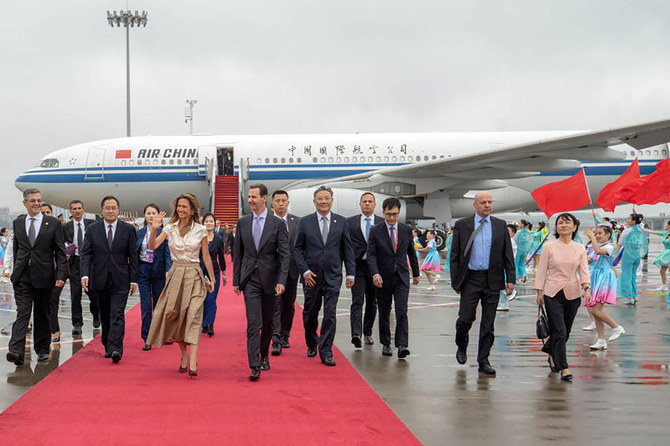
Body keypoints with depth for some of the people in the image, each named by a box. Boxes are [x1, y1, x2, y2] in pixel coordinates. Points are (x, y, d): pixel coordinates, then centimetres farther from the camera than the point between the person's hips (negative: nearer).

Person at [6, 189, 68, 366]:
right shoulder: (17, 223, 10)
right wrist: (16, 271, 14)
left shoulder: (53, 223, 1)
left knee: (42, 315, 9)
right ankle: (16, 351, -19)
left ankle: (42, 350, 20)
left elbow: (60, 252, -1)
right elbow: (16, 249, 17)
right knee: (22, 313, -9)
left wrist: (61, 275, -9)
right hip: (22, 277, 1)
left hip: (43, 276, -1)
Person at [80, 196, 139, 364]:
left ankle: (115, 349, -18)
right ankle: (107, 346, 22)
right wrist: (85, 274, -14)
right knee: (105, 316, 11)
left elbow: (133, 256, 3)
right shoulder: (92, 229, 5)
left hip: (120, 281, -2)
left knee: (117, 315, -11)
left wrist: (134, 279, -1)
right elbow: (85, 253, 0)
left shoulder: (128, 229, 2)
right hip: (100, 279, 2)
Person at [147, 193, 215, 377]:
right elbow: (152, 246, -7)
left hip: (194, 275, -2)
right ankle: (184, 355, 21)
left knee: (193, 316, -12)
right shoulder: (170, 228, 4)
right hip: (175, 274, 2)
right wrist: (154, 229, -22)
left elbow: (206, 257, 6)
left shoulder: (200, 230, 1)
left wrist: (212, 279, 7)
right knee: (173, 314, 2)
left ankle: (193, 363, -20)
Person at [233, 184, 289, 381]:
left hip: (269, 279, 0)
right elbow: (237, 252, 9)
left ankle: (264, 356, 32)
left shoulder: (278, 223, -3)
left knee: (268, 322, 12)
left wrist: (281, 281, -15)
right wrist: (236, 279, 6)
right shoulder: (242, 222, 5)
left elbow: (284, 254, -6)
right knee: (253, 324, -9)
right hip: (250, 279, 0)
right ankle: (254, 366, -13)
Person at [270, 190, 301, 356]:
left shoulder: (297, 222, 6)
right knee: (275, 305, -8)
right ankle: (276, 342, -11)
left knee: (289, 305, 11)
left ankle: (285, 336, 25)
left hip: (291, 269, 3)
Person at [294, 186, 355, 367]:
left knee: (330, 314, -6)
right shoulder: (305, 222, 1)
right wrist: (304, 271, -8)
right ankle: (311, 345, 33)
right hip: (311, 276, 0)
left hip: (333, 276, 0)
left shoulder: (341, 222, 4)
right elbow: (298, 249, 3)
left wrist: (351, 273, 0)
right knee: (310, 314, 11)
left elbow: (348, 249, 6)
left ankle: (325, 352, -1)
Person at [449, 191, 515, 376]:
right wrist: (455, 280, -3)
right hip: (471, 279, -1)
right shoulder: (462, 225, 3)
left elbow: (508, 254, 8)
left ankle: (483, 361, 13)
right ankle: (462, 347, 26)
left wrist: (510, 279, 0)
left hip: (492, 280, 2)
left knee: (488, 323, 4)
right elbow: (455, 255, 3)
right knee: (465, 318, -4)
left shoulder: (500, 226, 8)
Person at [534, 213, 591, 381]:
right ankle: (563, 368, -6)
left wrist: (586, 288, -16)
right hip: (553, 293, -3)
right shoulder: (549, 247, -1)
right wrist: (539, 292, -2)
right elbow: (542, 270, 2)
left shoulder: (580, 248, 6)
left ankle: (552, 356, 38)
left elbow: (584, 270, 1)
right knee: (559, 331, -10)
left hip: (572, 294, 3)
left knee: (565, 331, 11)